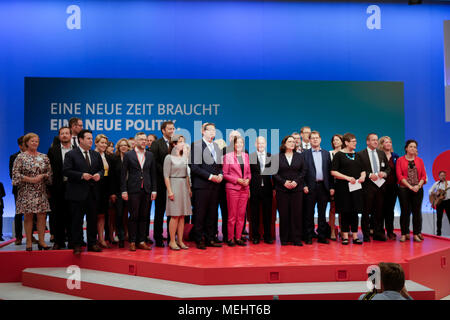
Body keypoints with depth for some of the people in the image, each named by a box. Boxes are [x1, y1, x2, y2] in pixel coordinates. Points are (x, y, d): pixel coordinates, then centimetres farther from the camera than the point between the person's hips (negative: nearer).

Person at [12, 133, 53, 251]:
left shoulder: (44, 157, 9)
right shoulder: (21, 157, -1)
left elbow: (49, 172, 11)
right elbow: (15, 174, -6)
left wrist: (42, 176, -9)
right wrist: (30, 179, -13)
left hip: (41, 191, 3)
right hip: (26, 191, -3)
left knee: (42, 216, 0)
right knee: (28, 216, 1)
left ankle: (41, 241, 8)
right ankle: (29, 242, 9)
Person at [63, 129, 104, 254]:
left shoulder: (96, 155, 13)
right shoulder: (71, 154, -3)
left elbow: (101, 169, 17)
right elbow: (66, 171, -11)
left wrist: (99, 174, -5)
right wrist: (81, 175, -19)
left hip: (93, 192, 5)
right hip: (77, 193, -5)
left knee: (92, 219, 10)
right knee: (77, 220, 1)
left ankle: (92, 244, 20)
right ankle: (77, 245, 10)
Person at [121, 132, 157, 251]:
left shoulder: (150, 155, 11)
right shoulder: (128, 155, 2)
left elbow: (153, 173, 11)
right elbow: (123, 174, 0)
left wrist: (154, 190, 5)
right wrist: (124, 190, -7)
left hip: (146, 190, 3)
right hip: (133, 190, -3)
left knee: (144, 217, 7)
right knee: (133, 216, 0)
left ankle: (142, 241, 14)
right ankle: (132, 242, 9)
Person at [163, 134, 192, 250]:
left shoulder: (184, 157, 13)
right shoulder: (169, 157, -5)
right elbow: (166, 176, -8)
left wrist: (189, 188, 10)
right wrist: (169, 191, -14)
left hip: (184, 187, 6)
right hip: (174, 185, -6)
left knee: (182, 216, 6)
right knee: (175, 216, -6)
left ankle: (180, 240, 11)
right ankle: (172, 241, 2)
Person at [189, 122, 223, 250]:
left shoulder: (216, 146, 17)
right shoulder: (196, 145, -5)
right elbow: (194, 167, -12)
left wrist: (220, 175, 1)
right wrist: (210, 176, -15)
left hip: (215, 185, 7)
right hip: (202, 185, -7)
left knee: (212, 214, 10)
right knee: (200, 214, -1)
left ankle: (209, 239, 18)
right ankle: (199, 240, 8)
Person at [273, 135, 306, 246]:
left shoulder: (299, 156, 10)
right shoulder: (278, 157, 5)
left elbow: (304, 171, 6)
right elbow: (274, 172, 1)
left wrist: (296, 181, -8)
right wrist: (284, 182, -11)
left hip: (297, 189, 1)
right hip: (282, 190, -1)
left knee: (296, 214, -1)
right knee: (284, 214, 0)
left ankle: (296, 238, 5)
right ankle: (284, 238, 9)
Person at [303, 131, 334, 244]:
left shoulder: (326, 154, 13)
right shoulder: (305, 154, 4)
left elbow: (330, 171, 9)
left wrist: (331, 187, 2)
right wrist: (304, 186, -10)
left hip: (323, 186, 3)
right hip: (310, 187, -2)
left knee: (322, 212, 8)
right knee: (309, 213, 3)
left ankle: (322, 236, 15)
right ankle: (309, 237, 10)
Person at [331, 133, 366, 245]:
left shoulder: (357, 155, 15)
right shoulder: (339, 155, -2)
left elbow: (362, 170, 20)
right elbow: (333, 172, -9)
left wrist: (363, 176, -3)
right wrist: (347, 178, -17)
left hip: (356, 187, 5)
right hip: (343, 187, -4)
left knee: (355, 212, 5)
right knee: (345, 212, 0)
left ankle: (355, 236, 11)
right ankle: (345, 236, 8)